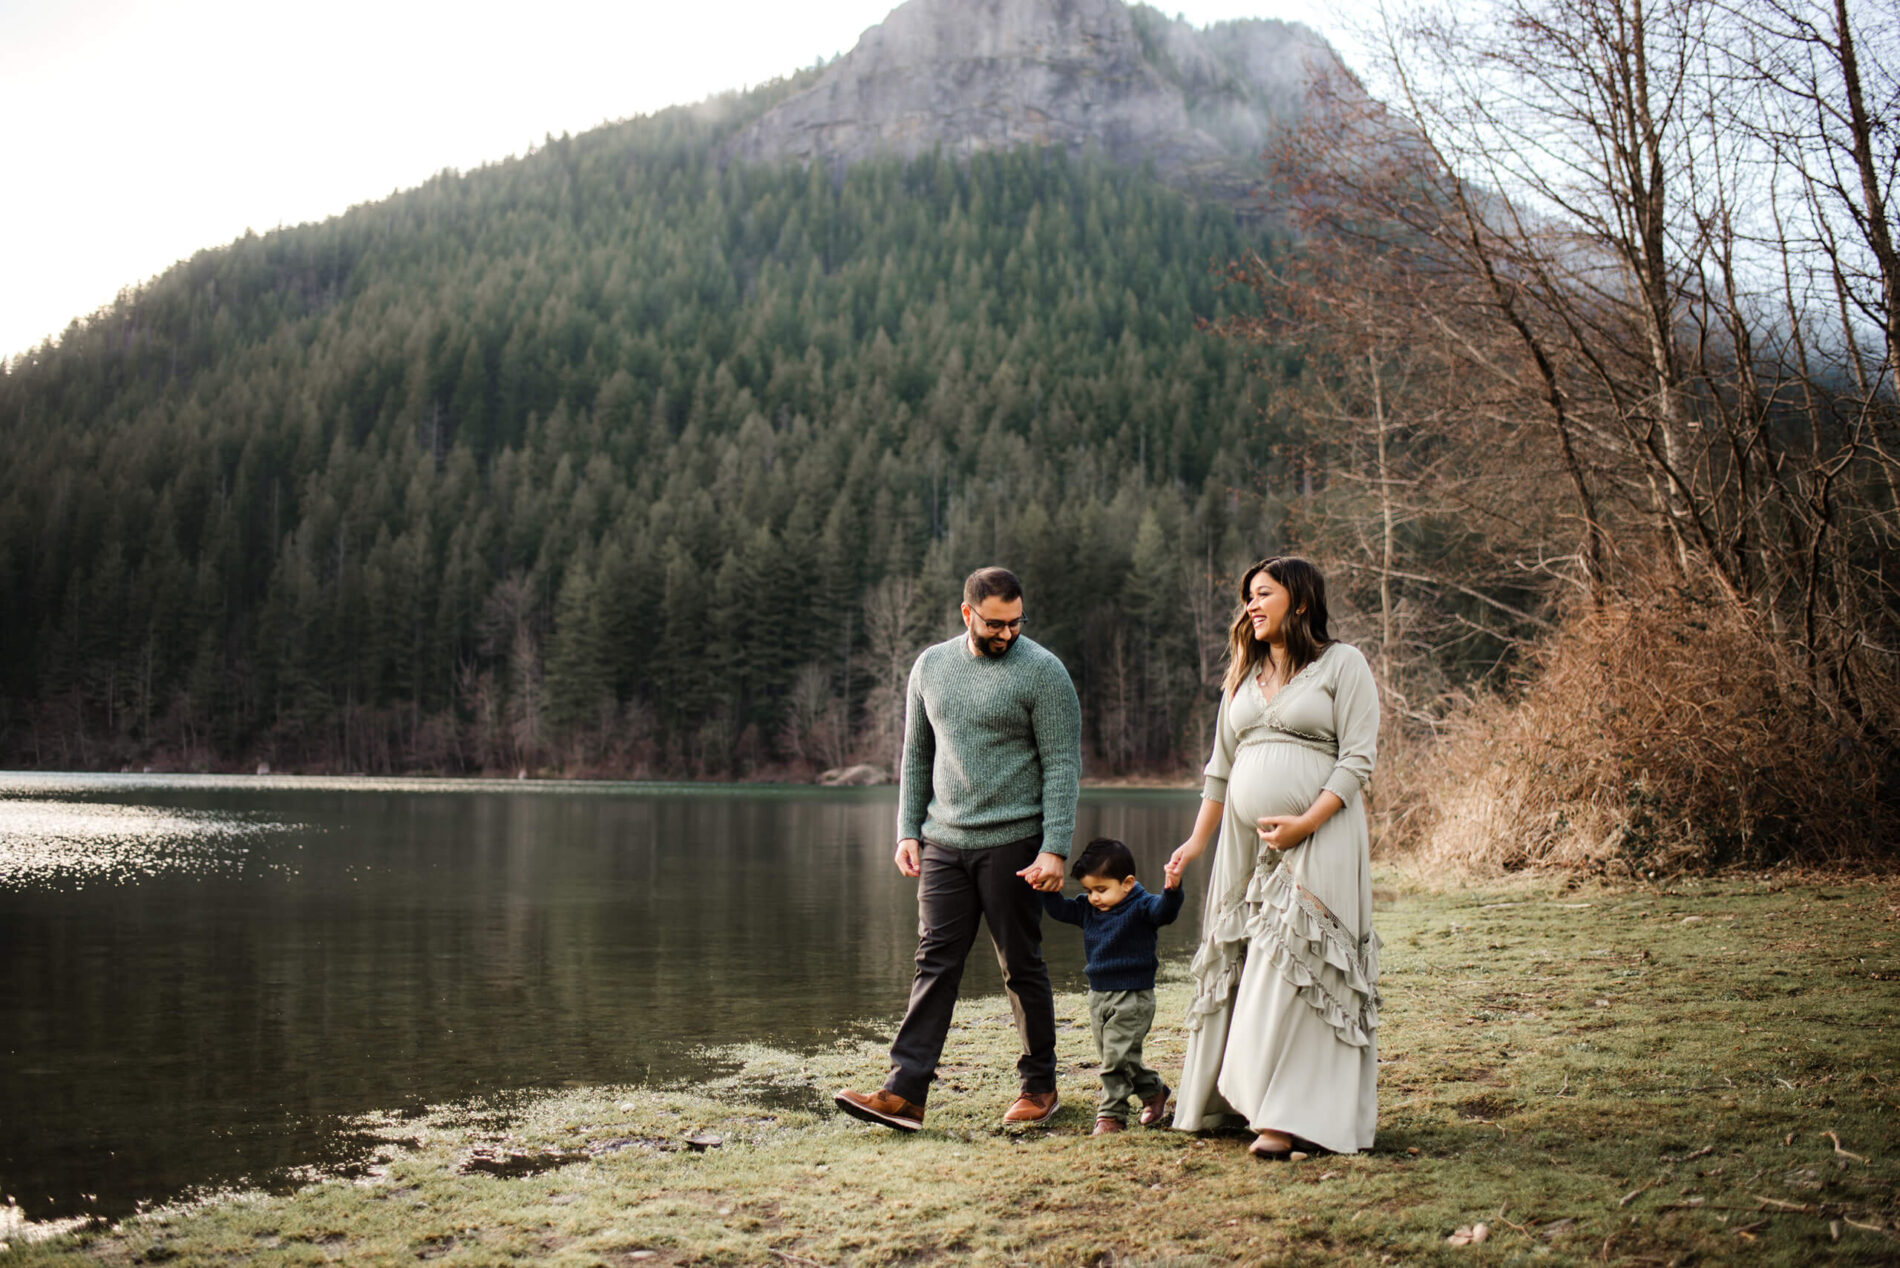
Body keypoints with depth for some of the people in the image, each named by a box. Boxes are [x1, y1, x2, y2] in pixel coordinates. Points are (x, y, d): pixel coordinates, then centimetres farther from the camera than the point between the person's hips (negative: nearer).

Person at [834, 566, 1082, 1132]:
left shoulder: (1042, 671, -5)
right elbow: (916, 756, 16)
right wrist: (907, 832, 8)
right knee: (934, 963, 0)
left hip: (1012, 843, -4)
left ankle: (1040, 1085, 18)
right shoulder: (931, 666, 10)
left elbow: (1062, 766, -8)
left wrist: (1055, 850, -15)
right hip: (943, 842, 4)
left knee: (1021, 967, 4)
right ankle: (904, 1092, -3)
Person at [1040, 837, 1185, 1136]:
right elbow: (1059, 909, 12)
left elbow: (1164, 911, -30)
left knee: (1117, 1056, -10)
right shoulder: (1087, 909, 5)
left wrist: (1171, 890, -50)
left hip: (1133, 998, -7)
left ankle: (1111, 1114, 1)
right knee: (1112, 1056, 15)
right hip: (1098, 995, 7)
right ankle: (1154, 1091, 32)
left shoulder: (1140, 907, -13)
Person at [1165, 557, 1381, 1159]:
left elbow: (1358, 758, -8)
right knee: (1235, 962, 5)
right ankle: (1229, 1098, 14)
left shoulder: (1343, 664, 0)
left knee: (1292, 967, -13)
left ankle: (1289, 1116, -11)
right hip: (1245, 840, 6)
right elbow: (1220, 766, 22)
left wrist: (1305, 823, -17)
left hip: (1318, 839, -6)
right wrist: (1198, 839, 18)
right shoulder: (1243, 675, 18)